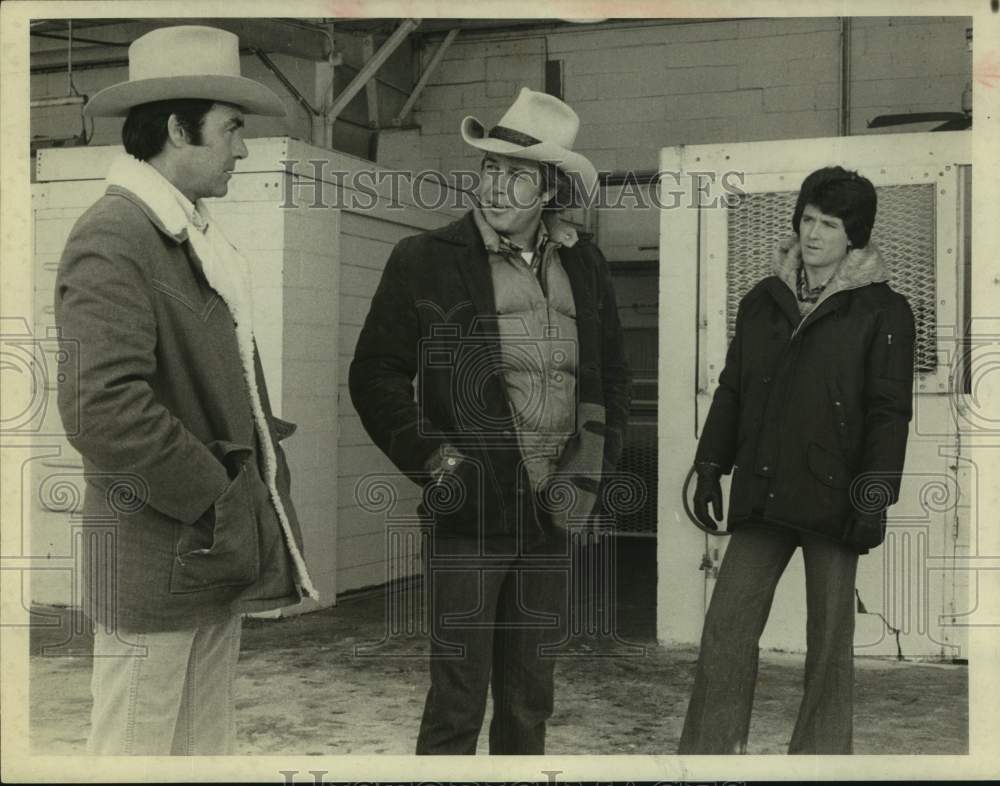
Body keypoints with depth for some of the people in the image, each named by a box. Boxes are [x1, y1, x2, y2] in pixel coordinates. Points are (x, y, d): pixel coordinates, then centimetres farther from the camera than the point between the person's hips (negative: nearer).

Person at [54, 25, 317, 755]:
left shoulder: (196, 232, 13)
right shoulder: (112, 240, -16)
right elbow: (104, 408, -25)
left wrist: (258, 487, 10)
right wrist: (217, 499, -16)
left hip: (219, 551, 9)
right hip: (158, 563, -9)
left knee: (209, 745, 16)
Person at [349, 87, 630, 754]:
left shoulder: (585, 266, 9)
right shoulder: (425, 261, -4)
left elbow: (613, 375, 19)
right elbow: (376, 376, -3)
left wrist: (599, 460, 7)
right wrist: (431, 461, -11)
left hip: (553, 518, 4)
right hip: (470, 514, -4)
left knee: (530, 703, 15)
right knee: (457, 702, 0)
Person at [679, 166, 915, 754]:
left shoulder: (882, 311, -1)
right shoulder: (762, 301, 12)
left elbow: (890, 412, -4)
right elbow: (731, 390, 16)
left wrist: (875, 495, -11)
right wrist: (711, 468, 11)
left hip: (832, 496, -3)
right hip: (761, 495, 4)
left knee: (830, 639, 6)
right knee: (726, 628, 1)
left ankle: (820, 752, 19)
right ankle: (709, 749, 9)